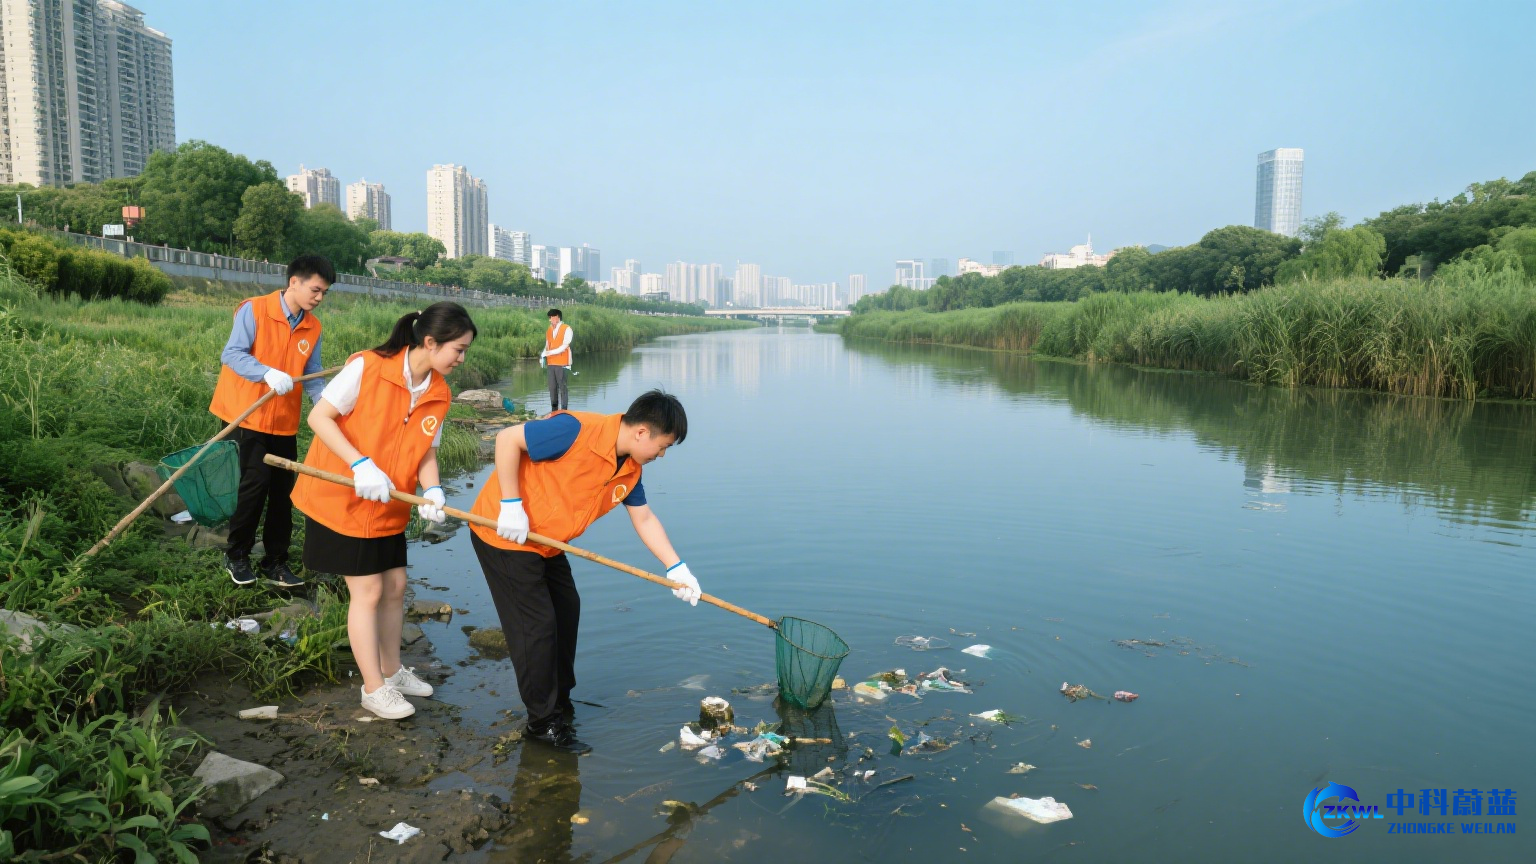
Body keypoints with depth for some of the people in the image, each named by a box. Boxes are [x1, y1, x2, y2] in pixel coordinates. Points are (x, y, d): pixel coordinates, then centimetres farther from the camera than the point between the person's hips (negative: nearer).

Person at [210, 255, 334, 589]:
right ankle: (236, 555, 14)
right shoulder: (254, 310, -11)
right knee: (255, 483, -8)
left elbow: (312, 376, 3)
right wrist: (268, 373, -31)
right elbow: (231, 354, -16)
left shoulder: (313, 327, 3)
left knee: (282, 490, 7)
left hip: (285, 422, 5)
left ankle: (275, 561, 21)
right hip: (247, 417, -5)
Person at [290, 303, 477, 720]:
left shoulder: (439, 394, -3)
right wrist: (362, 465, -29)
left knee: (395, 586, 13)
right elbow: (319, 417, -19)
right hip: (342, 500, -6)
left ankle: (392, 671, 33)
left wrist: (432, 491, -18)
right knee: (368, 591, -1)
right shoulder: (367, 367, -22)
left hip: (388, 507, 7)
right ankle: (374, 689, 13)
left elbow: (426, 452, 2)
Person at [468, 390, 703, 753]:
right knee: (537, 625, -5)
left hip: (544, 541, 9)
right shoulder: (578, 430, -29)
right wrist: (511, 504, -26)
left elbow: (644, 520, 9)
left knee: (566, 609, 17)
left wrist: (676, 567, 3)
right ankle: (544, 723, 10)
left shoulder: (630, 469, -2)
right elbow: (507, 438, -27)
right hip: (503, 534, -9)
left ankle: (559, 699, 35)